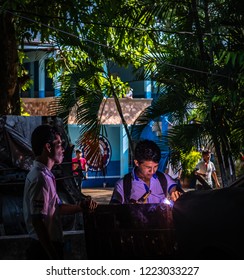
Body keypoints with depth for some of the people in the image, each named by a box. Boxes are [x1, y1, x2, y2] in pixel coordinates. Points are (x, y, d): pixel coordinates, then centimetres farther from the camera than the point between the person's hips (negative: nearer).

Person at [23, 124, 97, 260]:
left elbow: (57, 208, 20)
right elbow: (38, 221, -23)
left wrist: (82, 206, 5)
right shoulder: (40, 178, -19)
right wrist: (54, 258, -22)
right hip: (45, 251, -10)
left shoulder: (45, 175, 13)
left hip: (48, 248, 10)